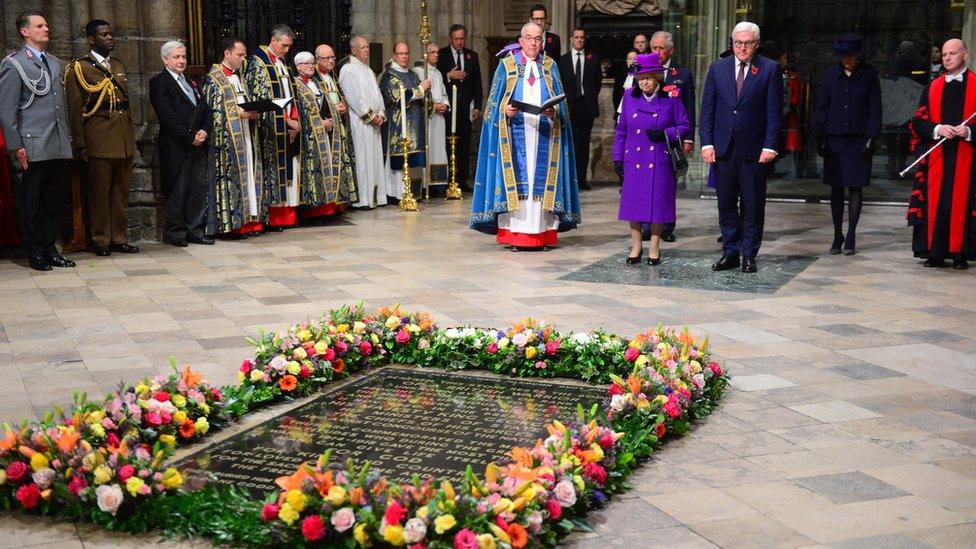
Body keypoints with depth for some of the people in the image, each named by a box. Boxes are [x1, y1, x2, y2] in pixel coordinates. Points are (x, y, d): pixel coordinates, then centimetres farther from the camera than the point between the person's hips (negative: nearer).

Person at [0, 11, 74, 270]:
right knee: (31, 203, 2)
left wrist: (68, 137, 15)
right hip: (34, 147, -6)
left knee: (53, 201, 10)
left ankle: (49, 249, 19)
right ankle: (35, 253, 9)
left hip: (59, 147, 6)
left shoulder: (56, 64, 17)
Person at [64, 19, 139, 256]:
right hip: (99, 141, -6)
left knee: (121, 192, 9)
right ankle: (101, 240, 7)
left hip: (124, 140, 6)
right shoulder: (78, 68, -1)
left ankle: (118, 238, 16)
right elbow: (74, 109, -4)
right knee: (100, 193, -1)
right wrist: (79, 144, -9)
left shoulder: (119, 66, 18)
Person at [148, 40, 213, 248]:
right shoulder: (159, 82, -3)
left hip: (198, 145, 7)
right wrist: (190, 137, -14)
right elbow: (168, 116, -13)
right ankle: (175, 232, 6)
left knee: (199, 190, 6)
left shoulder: (190, 82, 21)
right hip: (176, 147, -7)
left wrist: (205, 131, -3)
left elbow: (205, 110, 16)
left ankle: (195, 230, 13)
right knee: (177, 191, -3)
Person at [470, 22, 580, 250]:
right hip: (516, 133, -1)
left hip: (544, 134, 2)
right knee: (515, 178, -5)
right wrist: (505, 109, -16)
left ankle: (543, 233, 2)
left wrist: (554, 112, -13)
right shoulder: (507, 65, 7)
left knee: (542, 179, -1)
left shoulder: (550, 66, 11)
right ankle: (513, 235, -2)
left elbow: (560, 102, 8)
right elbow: (495, 101, 4)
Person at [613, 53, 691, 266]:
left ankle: (654, 247, 15)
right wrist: (617, 157, 8)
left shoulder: (671, 98, -1)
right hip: (633, 160, 2)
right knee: (633, 201, 4)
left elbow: (685, 126, 2)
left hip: (660, 161, -2)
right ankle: (636, 245, 18)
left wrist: (665, 134, -14)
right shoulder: (630, 97, 6)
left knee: (657, 202, 2)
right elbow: (621, 130, 11)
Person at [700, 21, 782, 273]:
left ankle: (749, 255, 13)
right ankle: (730, 252, 16)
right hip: (723, 148, 2)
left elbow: (774, 111, -2)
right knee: (726, 204, 7)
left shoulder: (770, 69, 0)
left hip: (754, 149, -2)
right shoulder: (717, 68, 8)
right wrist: (707, 143, -1)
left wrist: (770, 146, -9)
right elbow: (707, 109, 7)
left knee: (753, 205, 4)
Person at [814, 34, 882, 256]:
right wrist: (820, 138, 3)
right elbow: (822, 108, 8)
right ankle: (837, 236, 15)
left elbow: (875, 109, 1)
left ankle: (850, 237, 6)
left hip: (859, 140, -2)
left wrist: (871, 138, -6)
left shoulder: (869, 74, -1)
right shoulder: (831, 75, 4)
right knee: (836, 188, 6)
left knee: (855, 188, 0)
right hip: (834, 139, 2)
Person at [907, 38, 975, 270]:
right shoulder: (933, 87, 12)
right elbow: (919, 120, 7)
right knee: (935, 203, 0)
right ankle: (935, 253, 4)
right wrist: (937, 129, -10)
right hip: (936, 157, 2)